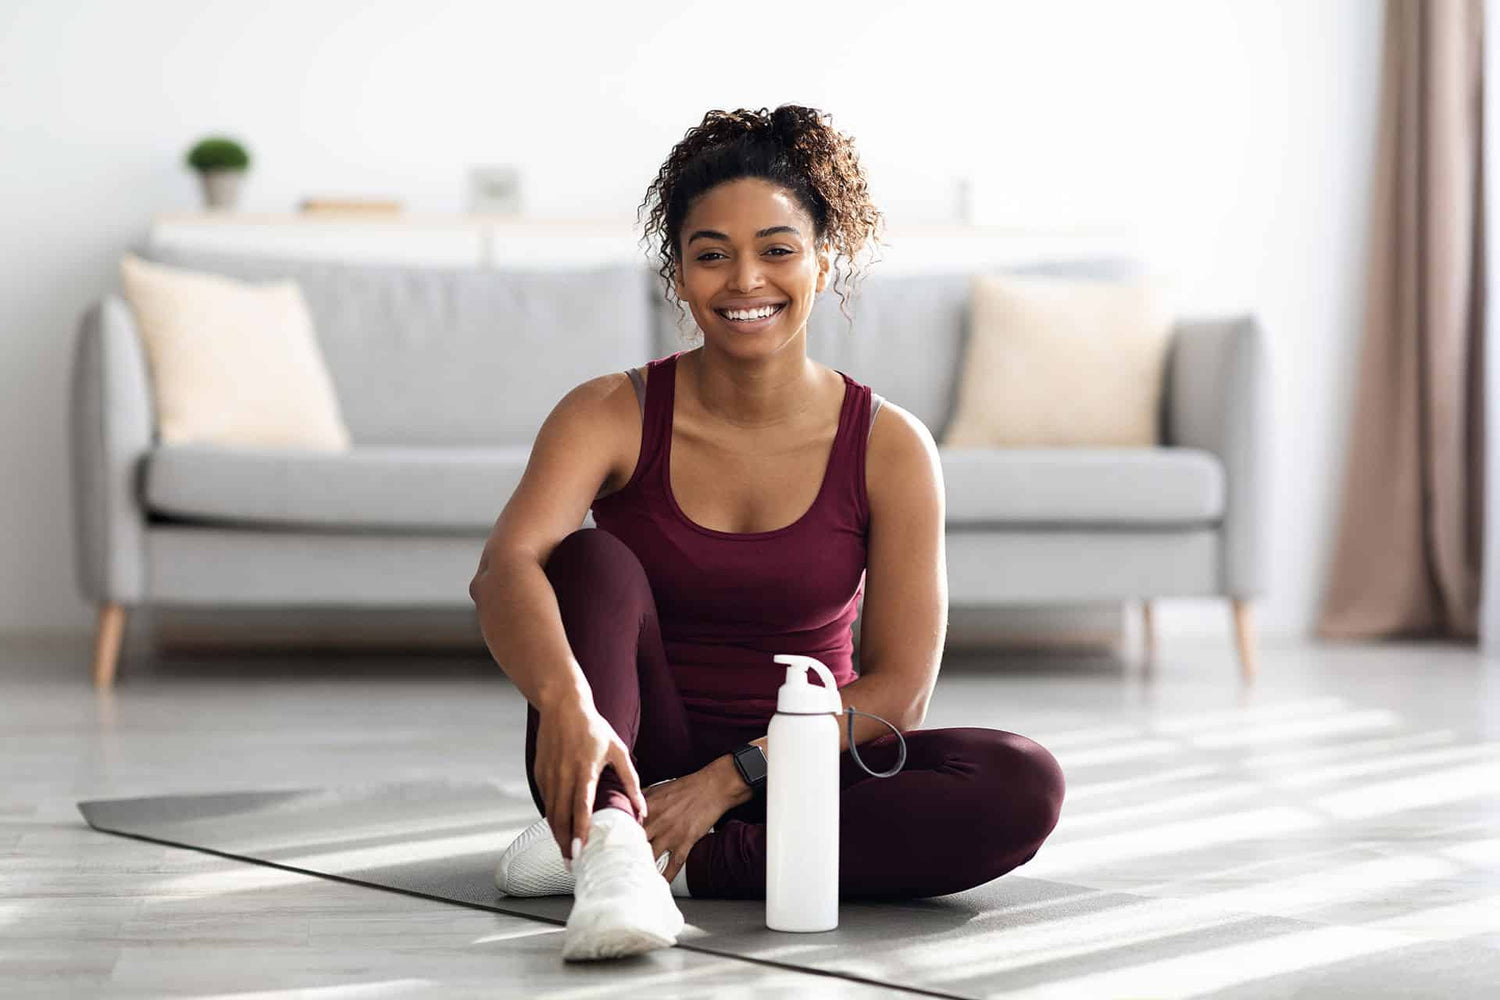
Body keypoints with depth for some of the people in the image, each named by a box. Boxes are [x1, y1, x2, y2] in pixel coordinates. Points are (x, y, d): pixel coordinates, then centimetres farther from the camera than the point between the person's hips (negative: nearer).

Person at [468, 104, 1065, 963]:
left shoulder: (890, 447, -7)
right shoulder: (613, 416, -9)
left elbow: (898, 690, -10)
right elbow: (505, 567, -27)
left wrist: (730, 779, -23)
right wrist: (565, 701, -49)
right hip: (633, 765, 0)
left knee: (1025, 785, -25)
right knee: (591, 560, -24)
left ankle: (688, 864, -27)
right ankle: (611, 847, -44)